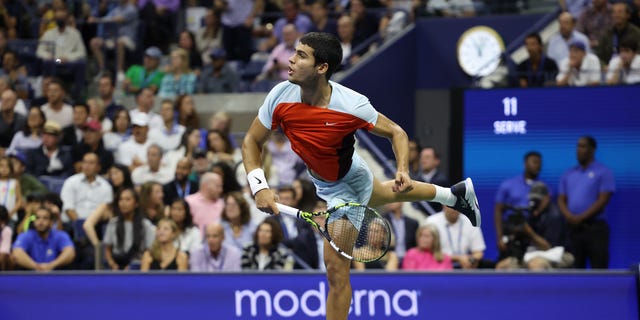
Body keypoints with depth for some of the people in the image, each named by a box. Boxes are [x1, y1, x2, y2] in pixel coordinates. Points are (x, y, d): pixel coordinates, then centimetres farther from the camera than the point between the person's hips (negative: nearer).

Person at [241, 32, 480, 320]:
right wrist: (259, 186, -30)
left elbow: (395, 132, -20)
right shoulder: (281, 97, -26)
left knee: (336, 269, -11)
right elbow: (252, 142, -15)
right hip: (324, 184, 6)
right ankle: (454, 194, 59)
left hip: (346, 185, -6)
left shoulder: (352, 106, -36)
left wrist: (403, 171, -37)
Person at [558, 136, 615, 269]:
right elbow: (561, 199, 12)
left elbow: (603, 200, -9)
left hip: (595, 227, -5)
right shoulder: (568, 174, 16)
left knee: (599, 268, -9)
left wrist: (581, 218, -14)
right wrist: (569, 216, -9)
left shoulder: (603, 172, 0)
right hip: (573, 228, 5)